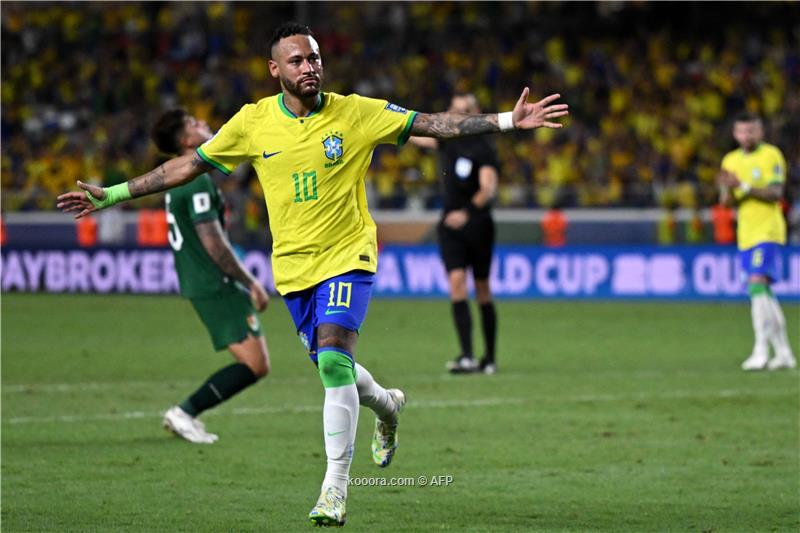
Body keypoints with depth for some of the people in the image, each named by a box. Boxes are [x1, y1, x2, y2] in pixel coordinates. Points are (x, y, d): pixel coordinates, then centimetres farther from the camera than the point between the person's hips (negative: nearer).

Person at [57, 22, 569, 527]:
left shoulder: (355, 113, -7)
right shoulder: (253, 122, -1)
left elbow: (432, 123, -7)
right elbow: (189, 165, 6)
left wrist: (508, 120, -16)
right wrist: (113, 194, 5)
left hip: (347, 257, -3)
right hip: (293, 264, 3)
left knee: (334, 360, -20)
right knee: (332, 367, 11)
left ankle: (335, 488, -16)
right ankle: (387, 405, 47)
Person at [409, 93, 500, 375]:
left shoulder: (484, 149, -9)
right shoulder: (448, 140, 7)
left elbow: (488, 188, -20)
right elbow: (416, 137, 18)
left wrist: (467, 212, -32)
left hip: (477, 224, -4)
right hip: (450, 226, 4)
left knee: (482, 290, 4)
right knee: (456, 282, -12)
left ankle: (490, 359, 16)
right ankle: (466, 357, -18)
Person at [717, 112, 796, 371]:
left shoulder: (771, 155, -5)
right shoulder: (730, 160, 14)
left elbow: (775, 194, -15)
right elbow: (726, 202, 10)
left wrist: (744, 187, -23)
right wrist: (728, 189, -12)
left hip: (767, 231, -7)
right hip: (745, 234, 7)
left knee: (757, 285, -20)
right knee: (764, 294, 9)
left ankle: (761, 350, -23)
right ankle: (784, 352, 16)